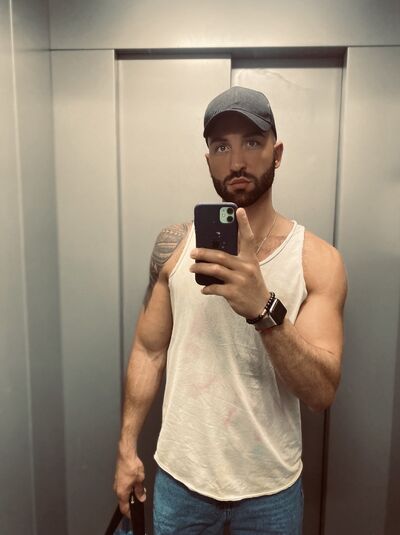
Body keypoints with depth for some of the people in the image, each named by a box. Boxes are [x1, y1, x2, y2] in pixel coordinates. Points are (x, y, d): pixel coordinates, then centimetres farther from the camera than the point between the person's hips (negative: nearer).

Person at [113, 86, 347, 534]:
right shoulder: (174, 245, -7)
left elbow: (322, 391, -18)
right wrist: (127, 448, 1)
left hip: (270, 485, 0)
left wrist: (263, 308, -33)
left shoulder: (318, 260, -12)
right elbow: (149, 351, 0)